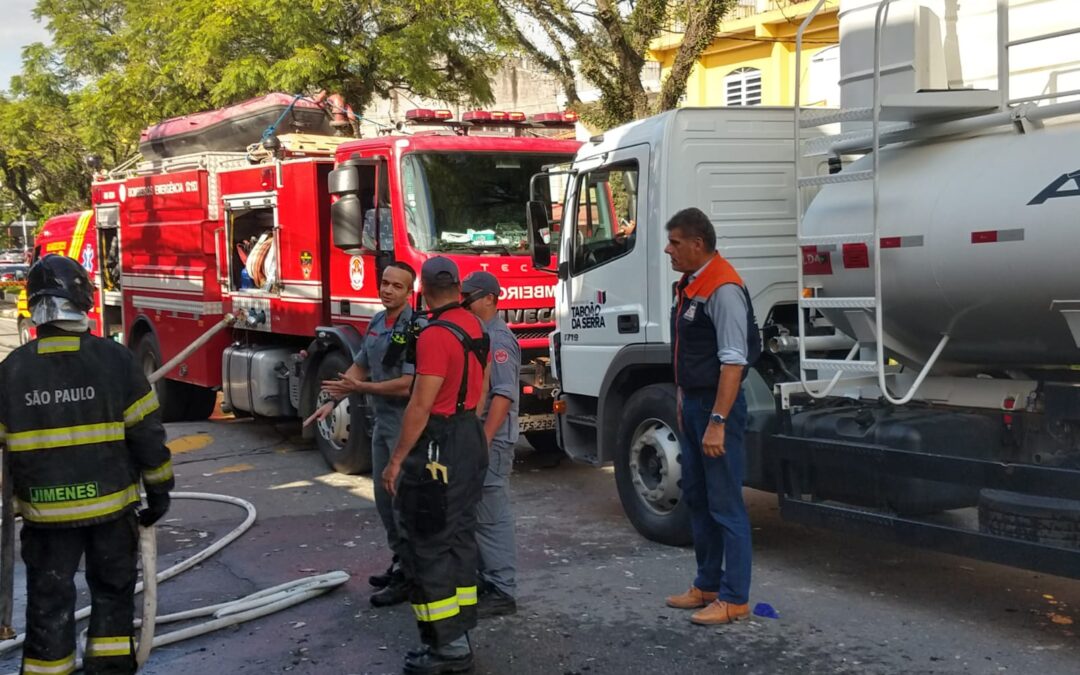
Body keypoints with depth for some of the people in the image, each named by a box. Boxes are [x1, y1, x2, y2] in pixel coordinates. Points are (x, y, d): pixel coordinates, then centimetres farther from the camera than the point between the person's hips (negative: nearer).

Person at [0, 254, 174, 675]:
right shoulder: (114, 359, -10)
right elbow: (147, 432, -7)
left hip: (45, 512, 1)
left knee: (49, 601, 11)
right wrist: (158, 489, 4)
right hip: (110, 505, -1)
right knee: (113, 593, 16)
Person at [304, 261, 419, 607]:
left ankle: (411, 578, 5)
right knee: (384, 497, 16)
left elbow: (406, 385, -24)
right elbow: (359, 367, 17)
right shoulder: (376, 323, 8)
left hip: (406, 425, -9)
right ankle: (400, 562, 29)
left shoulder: (414, 329, -19)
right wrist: (332, 401, 7)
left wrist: (359, 388, -18)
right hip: (382, 422, 9)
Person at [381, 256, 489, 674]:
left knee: (429, 545, -5)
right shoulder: (474, 326, 9)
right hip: (472, 437, 10)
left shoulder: (436, 335, -19)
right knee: (459, 535, 15)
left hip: (439, 446, -10)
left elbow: (421, 406, -21)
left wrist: (397, 460, -16)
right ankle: (459, 632, 23)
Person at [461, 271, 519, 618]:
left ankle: (502, 592, 0)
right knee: (478, 515, 15)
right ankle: (487, 580, 24)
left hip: (491, 442, -10)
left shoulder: (499, 339, -14)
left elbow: (504, 395, -22)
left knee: (493, 517, -6)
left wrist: (484, 441, -24)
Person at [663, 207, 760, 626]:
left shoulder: (722, 289, -20)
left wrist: (717, 422, -26)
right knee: (696, 498, 18)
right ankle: (708, 585, 30)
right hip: (693, 403, 10)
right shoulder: (690, 284, 11)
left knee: (725, 505, -3)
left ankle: (734, 599, 6)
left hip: (717, 405, -10)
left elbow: (733, 362, -24)